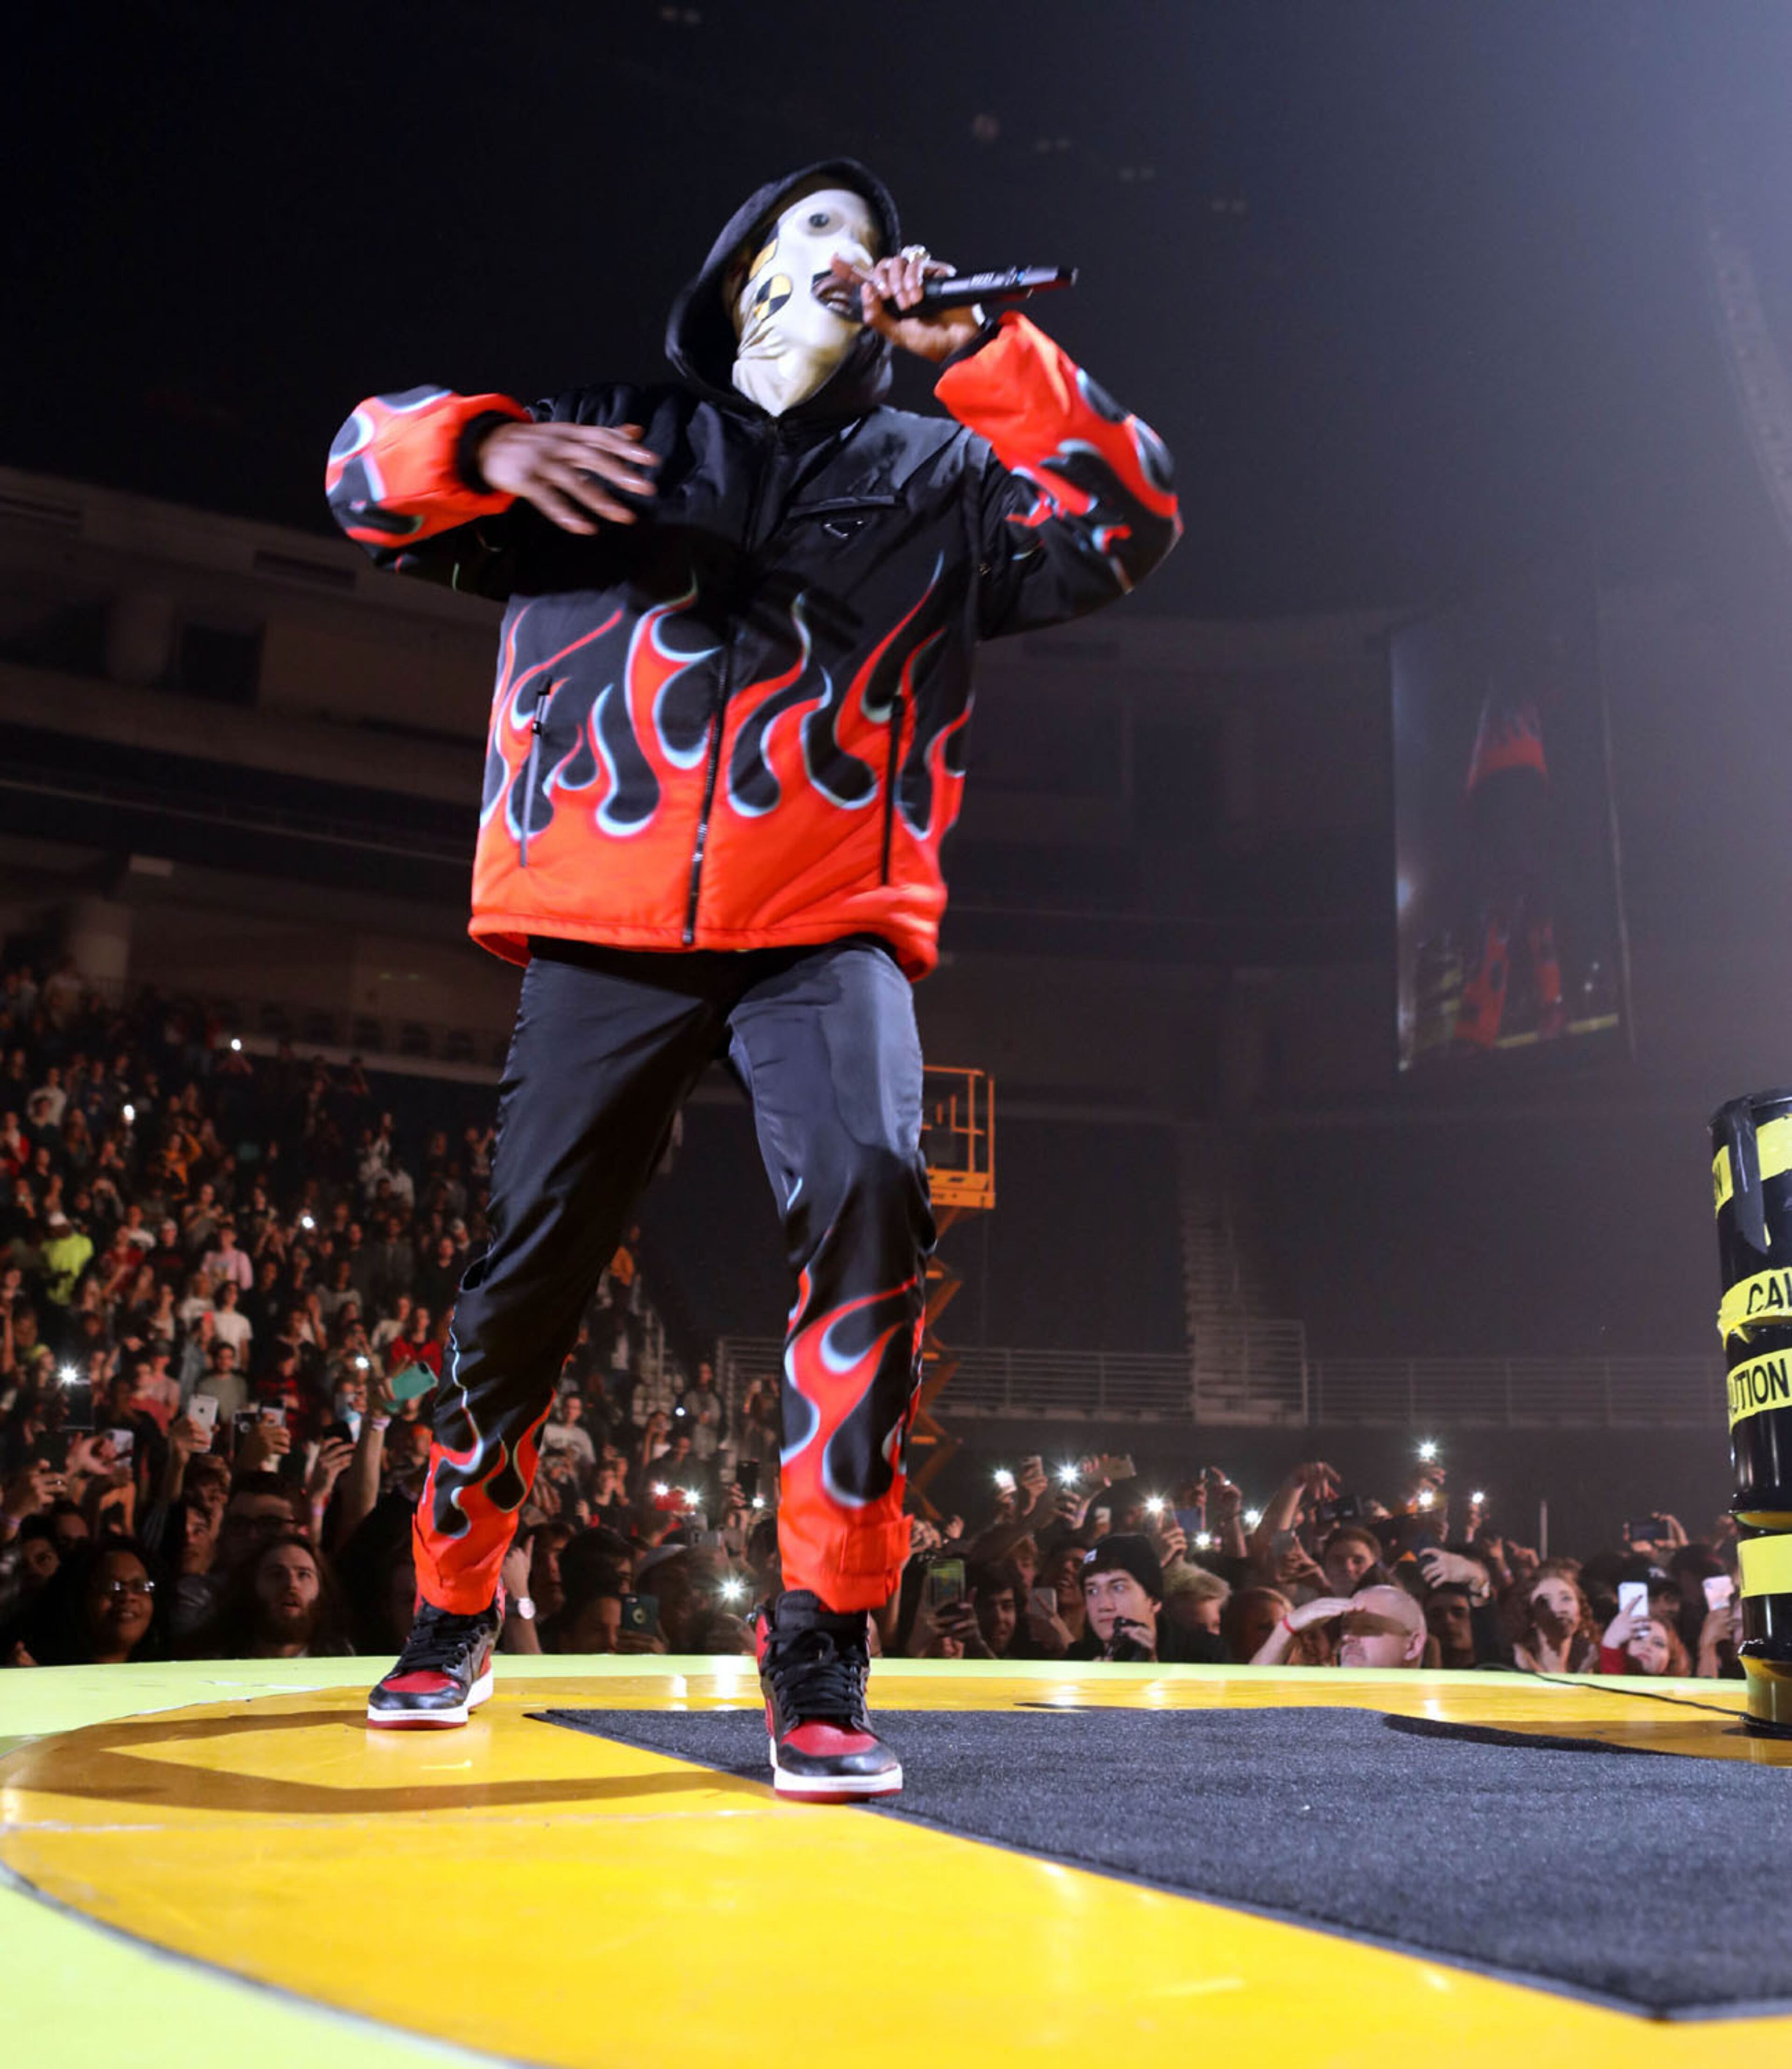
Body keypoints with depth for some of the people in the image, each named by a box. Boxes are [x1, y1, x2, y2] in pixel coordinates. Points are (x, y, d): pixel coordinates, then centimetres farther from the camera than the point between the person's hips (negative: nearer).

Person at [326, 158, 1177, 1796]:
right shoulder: (615, 438, 17)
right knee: (531, 1263, 2)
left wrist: (978, 351, 3)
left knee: (871, 1198, -26)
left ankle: (819, 1660, -17)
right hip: (606, 925, 1)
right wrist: (488, 447, -6)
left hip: (826, 931, 0)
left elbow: (1127, 524, 7)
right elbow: (371, 468, 17)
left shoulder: (937, 476, 18)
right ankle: (455, 1613, 26)